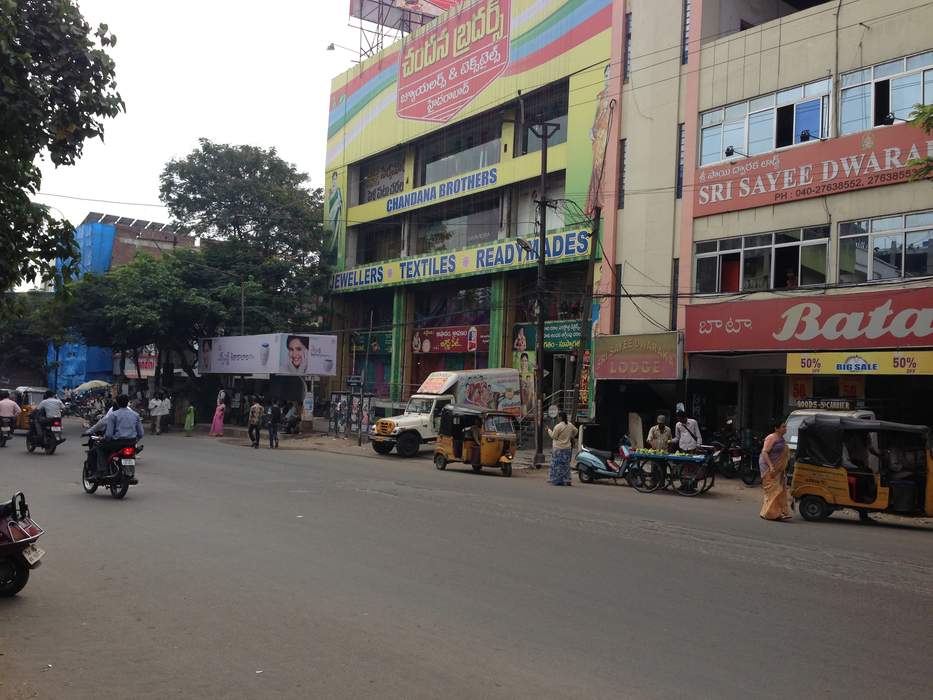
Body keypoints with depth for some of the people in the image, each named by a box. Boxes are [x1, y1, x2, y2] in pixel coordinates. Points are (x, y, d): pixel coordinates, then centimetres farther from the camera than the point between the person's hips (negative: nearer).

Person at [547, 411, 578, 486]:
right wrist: (571, 437, 32)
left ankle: (558, 481, 1)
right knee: (566, 465, 12)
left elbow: (553, 436, -11)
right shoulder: (570, 425, 3)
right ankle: (567, 480, 10)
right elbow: (575, 431, 18)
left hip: (558, 448, -6)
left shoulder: (558, 426, -18)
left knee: (558, 464, 1)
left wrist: (549, 430, 4)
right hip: (567, 448, 7)